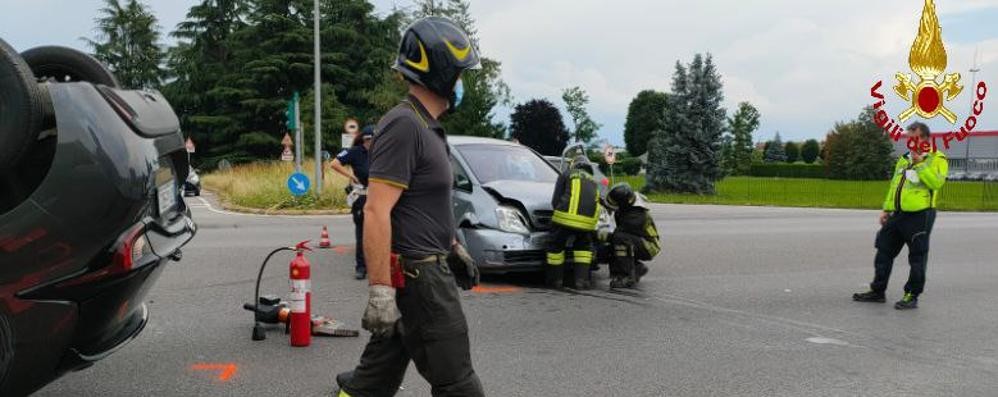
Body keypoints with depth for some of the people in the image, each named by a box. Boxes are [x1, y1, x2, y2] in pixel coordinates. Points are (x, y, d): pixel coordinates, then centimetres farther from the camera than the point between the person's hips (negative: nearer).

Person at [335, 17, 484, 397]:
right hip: (417, 277, -10)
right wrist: (380, 290, -26)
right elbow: (376, 212, -24)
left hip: (425, 268, 10)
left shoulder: (425, 127, 14)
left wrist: (453, 248, 26)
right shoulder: (404, 125, -18)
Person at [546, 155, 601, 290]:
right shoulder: (593, 182, 32)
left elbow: (555, 200, 10)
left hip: (567, 216, -4)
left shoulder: (567, 174, 18)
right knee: (583, 246, 24)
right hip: (588, 219, 4)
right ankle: (581, 280, 11)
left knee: (556, 247, 13)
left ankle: (555, 280, 18)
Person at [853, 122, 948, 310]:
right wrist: (886, 209, 16)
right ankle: (878, 291, 19)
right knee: (884, 252, 10)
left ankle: (912, 296, 9)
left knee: (917, 257, 1)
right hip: (898, 215, 7)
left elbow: (936, 182, -20)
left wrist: (920, 163, -18)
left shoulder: (937, 159, -3)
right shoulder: (904, 159, 18)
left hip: (920, 215, -7)